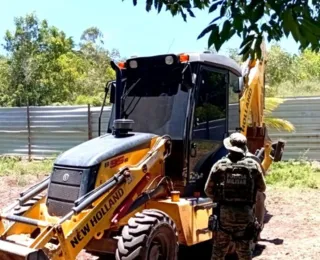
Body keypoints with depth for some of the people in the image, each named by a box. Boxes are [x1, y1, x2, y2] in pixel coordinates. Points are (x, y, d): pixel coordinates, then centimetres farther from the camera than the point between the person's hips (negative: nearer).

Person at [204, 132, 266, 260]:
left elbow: (208, 190, 0)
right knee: (244, 249, 14)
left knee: (219, 249, 13)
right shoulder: (254, 164, -1)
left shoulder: (220, 165, -4)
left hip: (224, 212, -1)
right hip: (246, 213, 1)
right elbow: (262, 188, 10)